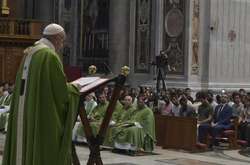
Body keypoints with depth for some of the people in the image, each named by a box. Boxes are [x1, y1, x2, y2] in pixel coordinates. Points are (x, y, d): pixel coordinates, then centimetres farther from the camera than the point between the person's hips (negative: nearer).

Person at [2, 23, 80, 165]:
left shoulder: (29, 54, 14)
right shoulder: (51, 56, -13)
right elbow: (62, 92, -13)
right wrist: (75, 88, 8)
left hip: (24, 117, 9)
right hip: (44, 116, -9)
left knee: (25, 151, 12)